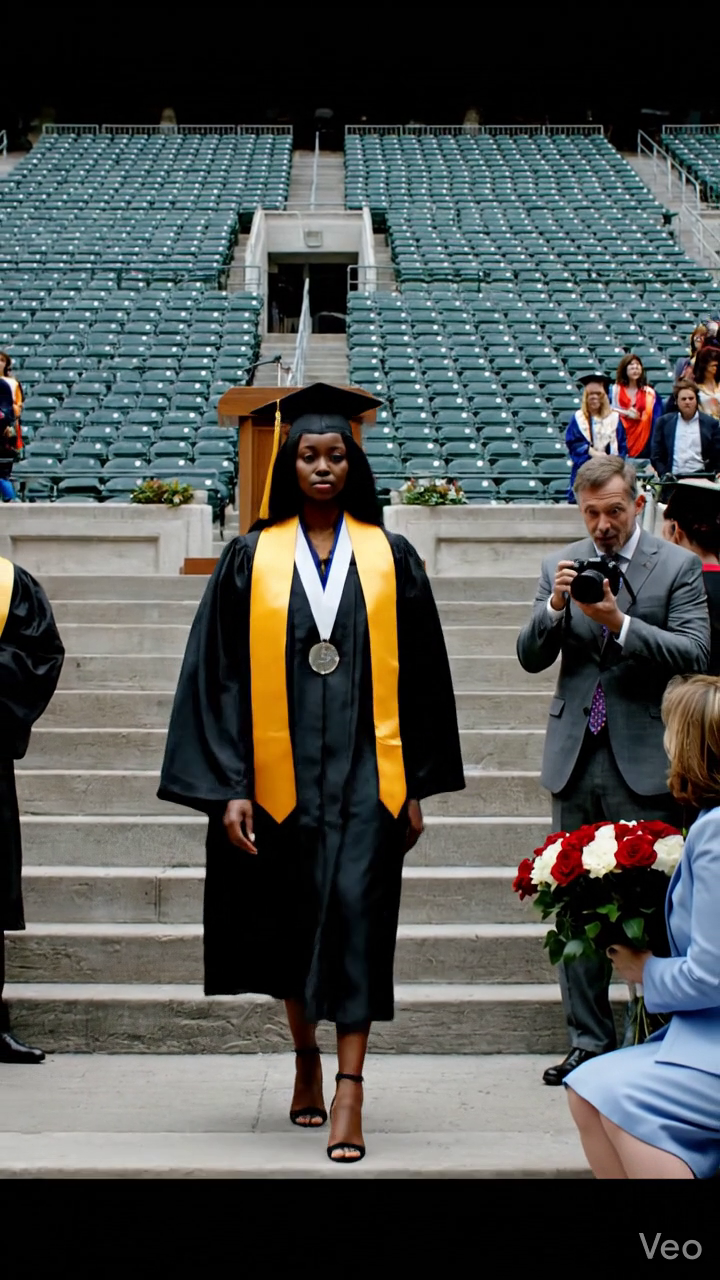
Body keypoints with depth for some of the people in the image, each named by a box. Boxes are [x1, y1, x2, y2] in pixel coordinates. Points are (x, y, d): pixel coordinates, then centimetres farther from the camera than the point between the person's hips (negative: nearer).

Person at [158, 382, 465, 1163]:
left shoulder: (390, 557, 5)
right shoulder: (251, 559, 4)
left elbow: (418, 676, 7)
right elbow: (219, 676, 0)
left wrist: (418, 785, 4)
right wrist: (229, 787, -8)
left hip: (364, 769, -1)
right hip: (280, 771, 1)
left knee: (356, 911, -10)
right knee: (292, 921, 11)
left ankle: (349, 1095, -10)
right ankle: (305, 1061, 33)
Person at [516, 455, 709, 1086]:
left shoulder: (678, 566, 0)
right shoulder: (561, 566, 10)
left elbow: (695, 653, -10)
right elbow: (531, 658, 6)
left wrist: (620, 623, -20)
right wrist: (555, 607, -12)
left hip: (644, 758, -4)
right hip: (576, 757, 4)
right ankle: (590, 1040, 17)